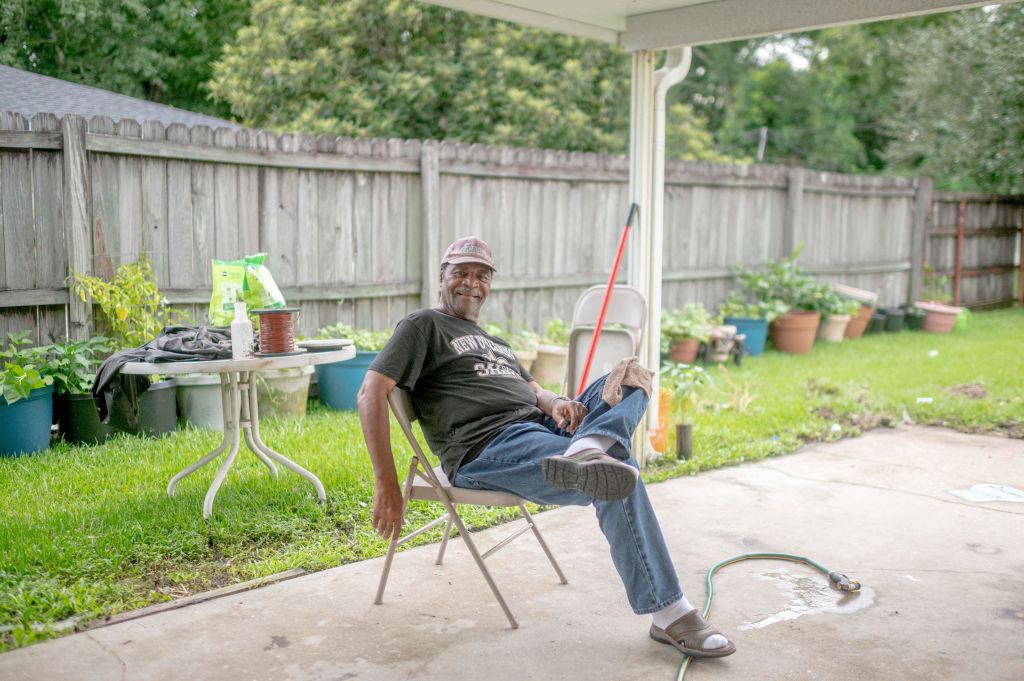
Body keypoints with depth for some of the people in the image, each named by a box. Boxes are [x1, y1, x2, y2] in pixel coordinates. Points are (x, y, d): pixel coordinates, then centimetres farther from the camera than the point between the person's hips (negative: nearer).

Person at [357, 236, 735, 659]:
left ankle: (585, 453, -39)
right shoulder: (424, 326, 8)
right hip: (487, 448, -8)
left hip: (540, 427, 8)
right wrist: (387, 486, -17)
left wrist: (557, 404, -4)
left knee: (632, 376, -7)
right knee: (618, 477, -26)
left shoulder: (491, 340, 34)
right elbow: (371, 393, -6)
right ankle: (669, 615, -19)